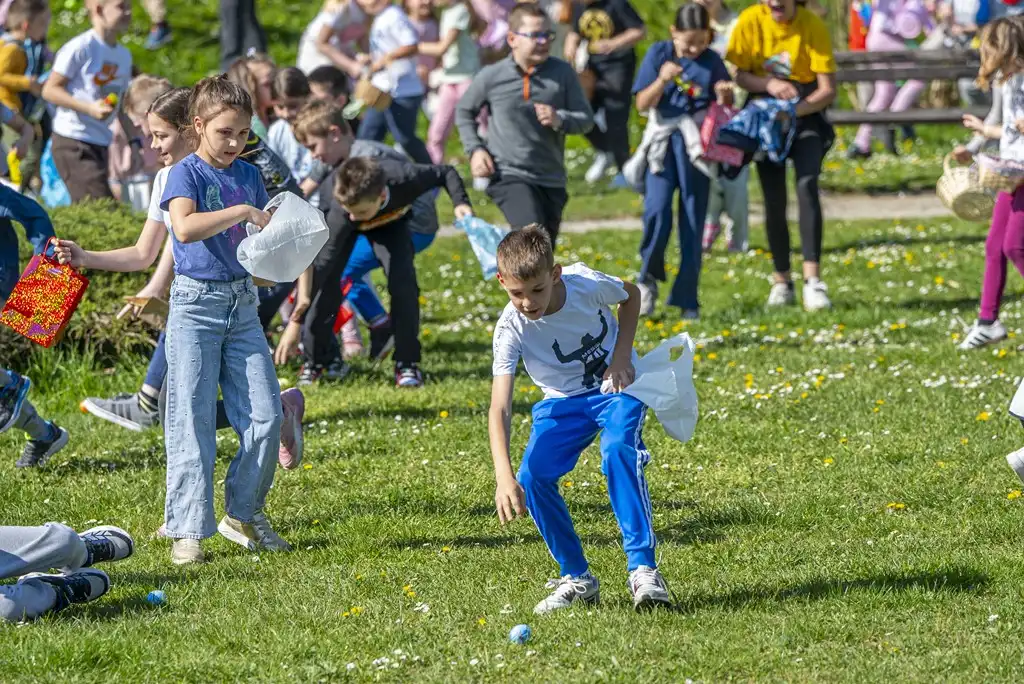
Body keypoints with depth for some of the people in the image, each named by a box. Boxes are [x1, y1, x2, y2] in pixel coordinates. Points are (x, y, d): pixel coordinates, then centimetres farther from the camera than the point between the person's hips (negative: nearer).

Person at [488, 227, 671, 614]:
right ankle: (576, 578, -4)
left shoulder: (585, 284, -23)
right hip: (563, 401, 2)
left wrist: (622, 355, -12)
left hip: (617, 384, -2)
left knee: (619, 451, -32)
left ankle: (643, 568, -30)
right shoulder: (511, 329, -23)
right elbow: (499, 408, -32)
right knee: (532, 475, -21)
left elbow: (630, 295, 3)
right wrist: (504, 476, -45)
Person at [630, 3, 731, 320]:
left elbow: (726, 110, 8)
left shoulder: (712, 61, 2)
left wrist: (725, 95, -14)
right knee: (657, 210, -19)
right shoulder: (659, 54, 0)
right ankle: (649, 280, 3)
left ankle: (686, 300, 10)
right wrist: (661, 80, -20)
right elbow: (642, 104, -3)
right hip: (664, 142, -1)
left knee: (693, 221, 2)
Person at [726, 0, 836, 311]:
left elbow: (828, 89, -15)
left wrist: (795, 110, -30)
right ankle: (782, 282, 15)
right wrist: (769, 84, -24)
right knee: (774, 200, 0)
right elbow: (739, 75, -5)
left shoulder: (813, 26, -15)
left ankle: (813, 280, -28)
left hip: (805, 114, -2)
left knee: (807, 186, -22)